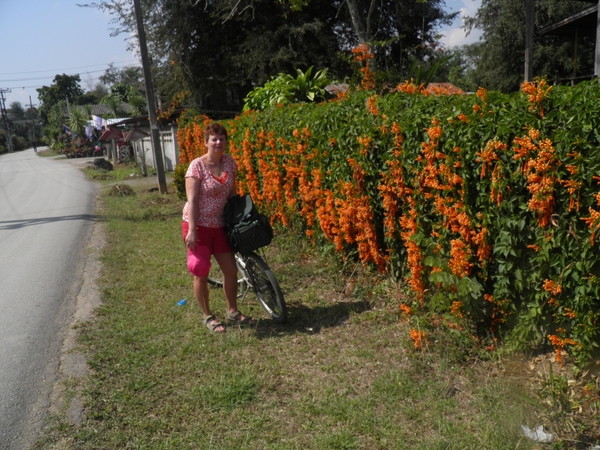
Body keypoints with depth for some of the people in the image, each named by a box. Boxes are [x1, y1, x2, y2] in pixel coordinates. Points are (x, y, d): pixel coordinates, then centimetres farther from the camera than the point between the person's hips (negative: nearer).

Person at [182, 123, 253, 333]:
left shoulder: (229, 162, 1)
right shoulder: (197, 165, -15)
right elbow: (192, 200, -17)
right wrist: (191, 231, -21)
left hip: (219, 225, 5)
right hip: (198, 225, -5)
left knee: (231, 269, 7)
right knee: (201, 272, 3)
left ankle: (233, 311, 27)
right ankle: (207, 316, 20)